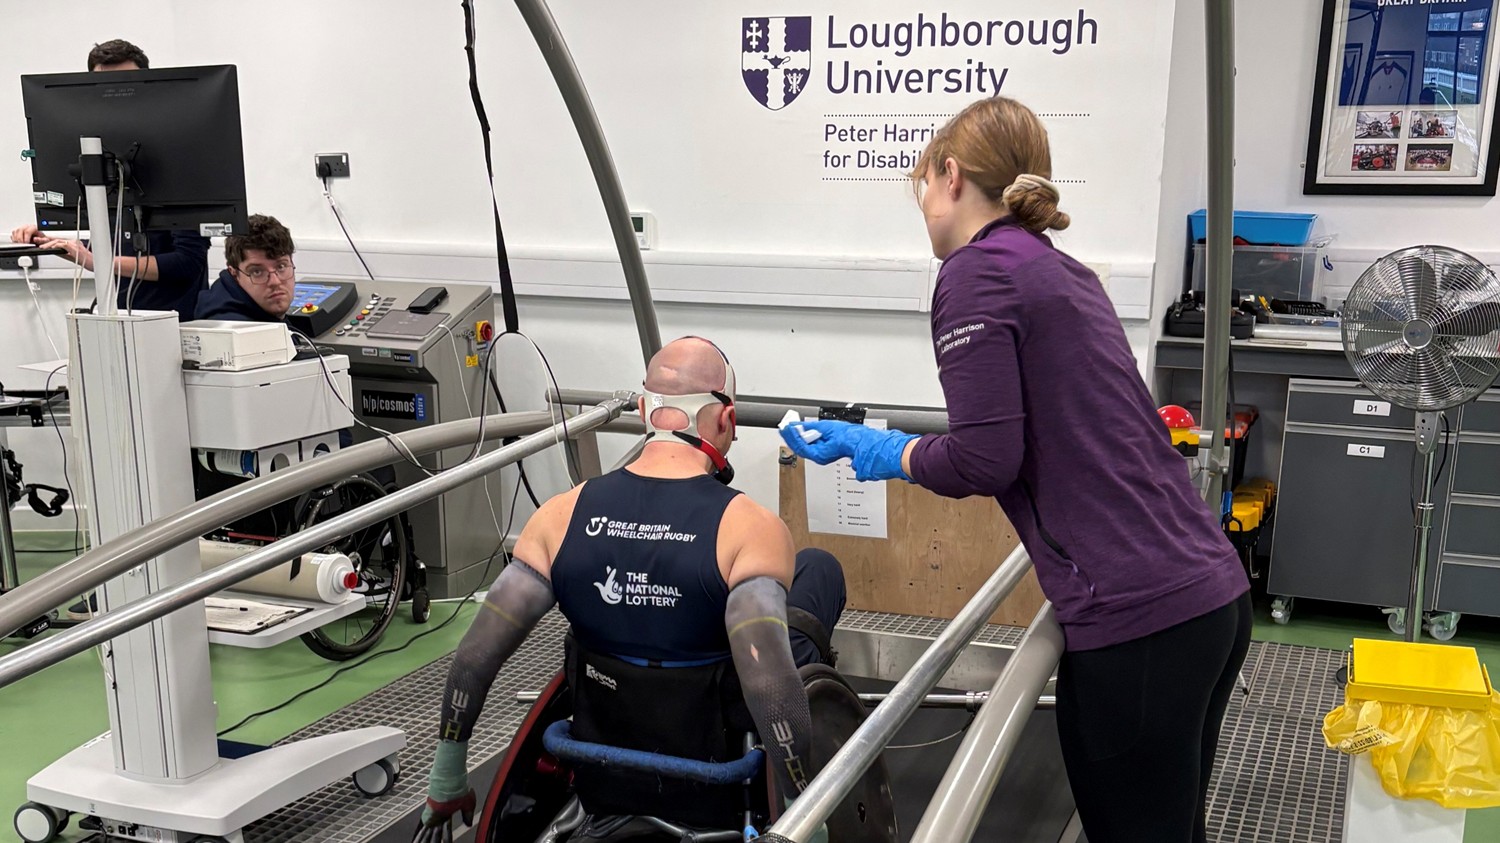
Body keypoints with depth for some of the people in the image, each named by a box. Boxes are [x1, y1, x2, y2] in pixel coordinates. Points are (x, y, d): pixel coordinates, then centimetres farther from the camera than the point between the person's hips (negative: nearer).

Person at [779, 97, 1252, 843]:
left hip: (1137, 620, -9)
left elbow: (984, 459, -15)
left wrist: (889, 454, 5)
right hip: (1214, 591, 9)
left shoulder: (978, 271, -8)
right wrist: (872, 441, 27)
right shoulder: (1059, 270, 17)